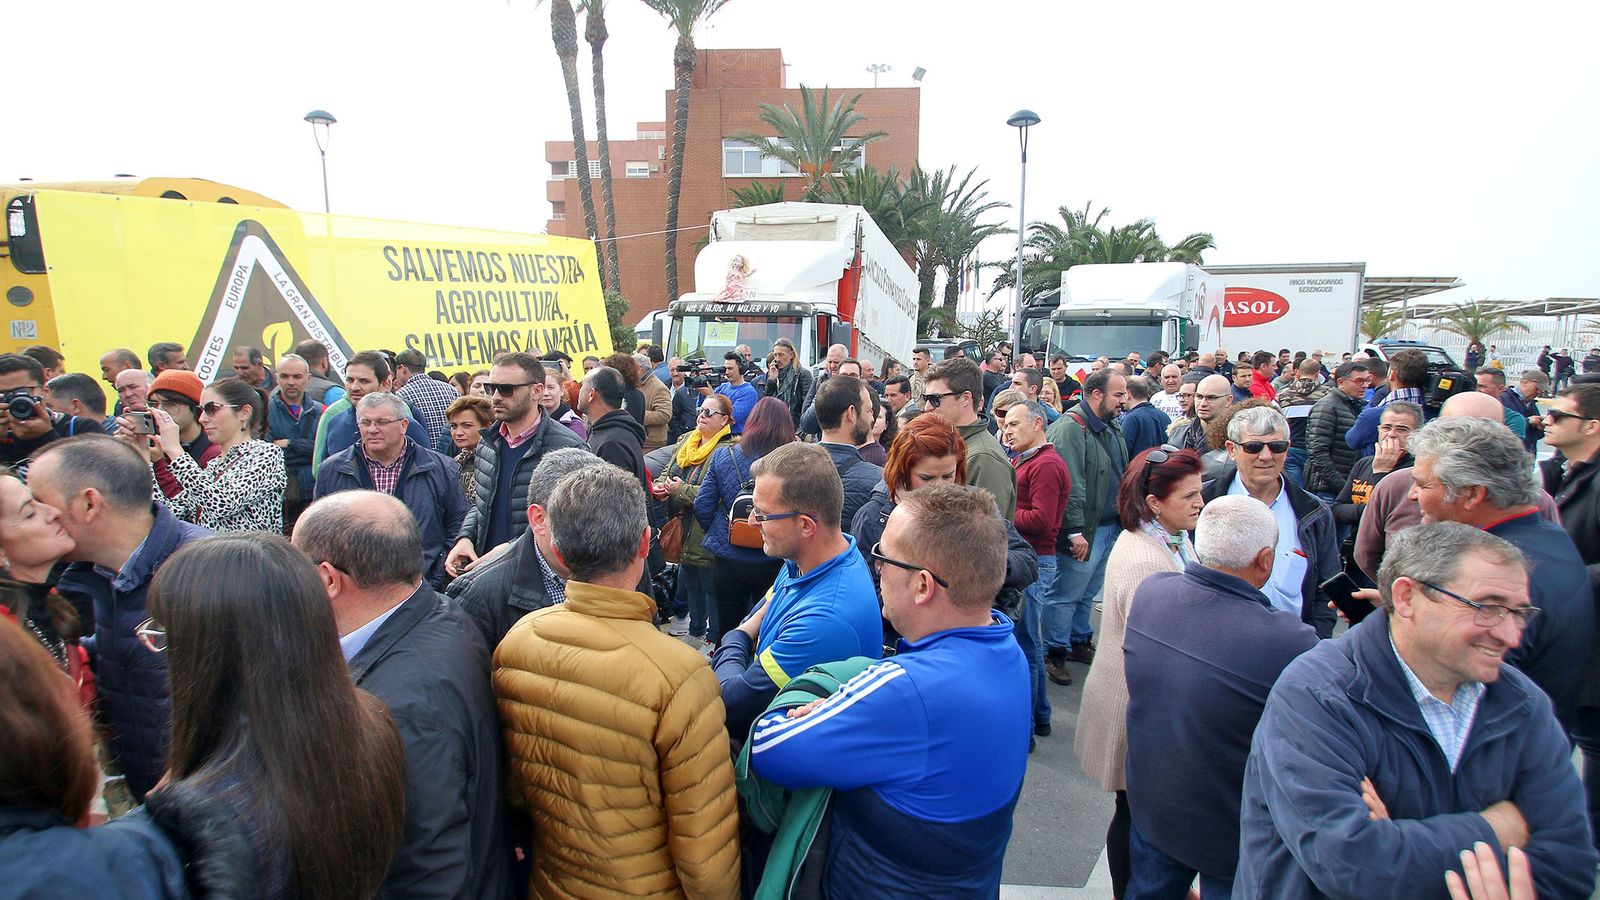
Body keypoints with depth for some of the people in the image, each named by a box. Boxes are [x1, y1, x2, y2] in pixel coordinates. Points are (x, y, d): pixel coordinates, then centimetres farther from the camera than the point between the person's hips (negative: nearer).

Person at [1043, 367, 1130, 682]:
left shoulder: (1112, 427, 13)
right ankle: (1053, 653, 13)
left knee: (1087, 592, 20)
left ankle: (1079, 641, 34)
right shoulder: (1070, 428, -18)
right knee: (1066, 594, 1)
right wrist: (1076, 531, -25)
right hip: (1085, 531, -9)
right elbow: (1070, 484, -24)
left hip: (1110, 527, 9)